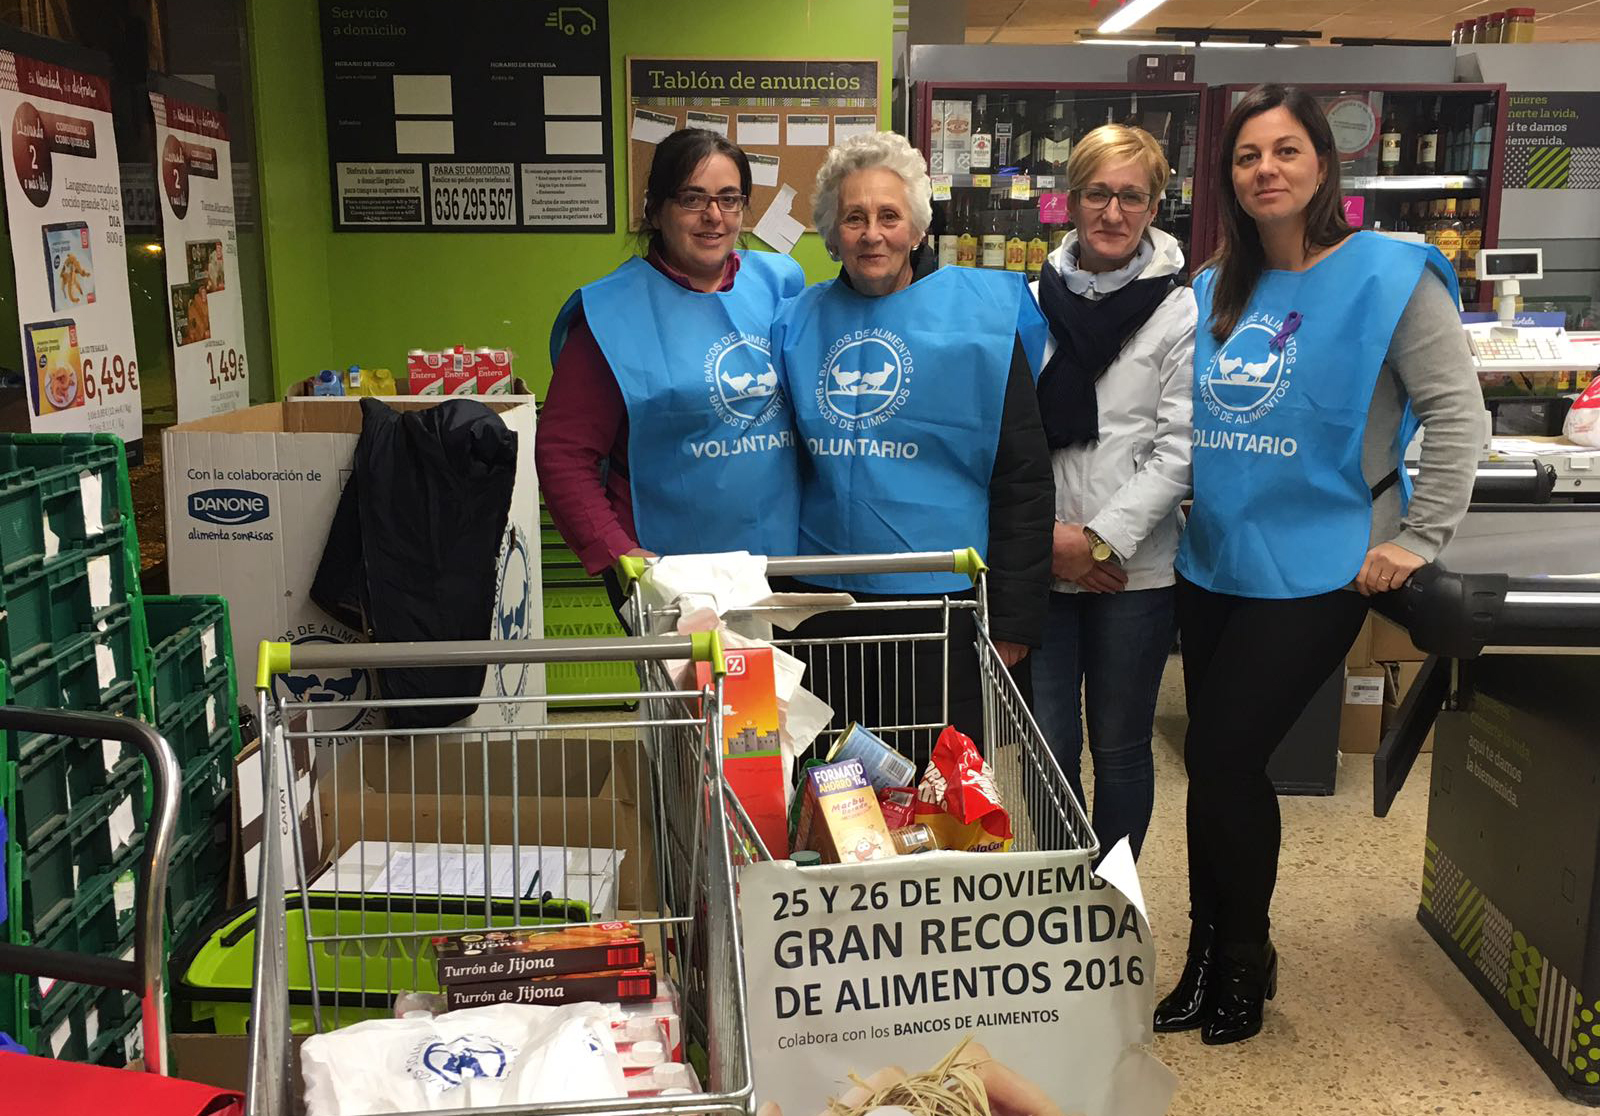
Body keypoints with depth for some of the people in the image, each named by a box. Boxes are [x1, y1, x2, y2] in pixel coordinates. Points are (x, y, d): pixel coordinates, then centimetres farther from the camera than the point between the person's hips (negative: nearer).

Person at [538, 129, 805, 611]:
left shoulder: (778, 283, 6)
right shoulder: (615, 313, -7)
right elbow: (562, 452, -9)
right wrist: (616, 553, -18)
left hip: (782, 557, 4)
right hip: (667, 573, -4)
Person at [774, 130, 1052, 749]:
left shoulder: (981, 314, -4)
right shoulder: (799, 321, 7)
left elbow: (1024, 478, -4)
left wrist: (1014, 617, -7)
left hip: (942, 602, -3)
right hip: (824, 602, 4)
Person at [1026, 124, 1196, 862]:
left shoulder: (1181, 313, -1)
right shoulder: (1032, 305, 5)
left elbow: (1179, 449, -7)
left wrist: (1102, 540, -13)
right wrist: (1047, 535, -7)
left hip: (1134, 569, -2)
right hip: (1038, 564, 2)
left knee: (1120, 747, 9)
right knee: (1046, 747, 5)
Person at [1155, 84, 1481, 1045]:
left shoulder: (1388, 275, -8)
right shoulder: (1215, 291, 9)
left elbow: (1457, 410, -10)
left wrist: (1420, 538, -12)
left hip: (1313, 570, -6)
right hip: (1214, 564, 6)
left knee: (1227, 760, -5)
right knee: (1213, 762, 10)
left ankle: (1243, 957, 20)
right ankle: (1210, 960, 27)